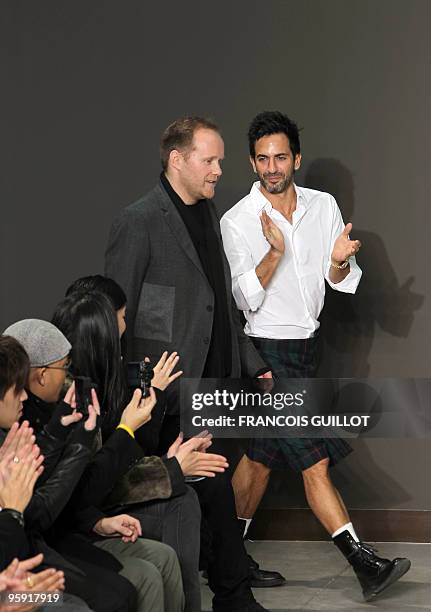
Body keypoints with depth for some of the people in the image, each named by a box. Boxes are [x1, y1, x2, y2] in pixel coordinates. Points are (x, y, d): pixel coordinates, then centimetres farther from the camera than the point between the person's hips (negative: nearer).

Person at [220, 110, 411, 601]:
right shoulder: (238, 222, -9)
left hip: (305, 343, 6)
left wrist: (339, 261, -20)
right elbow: (246, 297, -14)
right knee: (314, 460, -10)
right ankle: (364, 564, -9)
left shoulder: (323, 207, 4)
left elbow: (343, 283, 3)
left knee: (262, 455, 11)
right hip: (267, 350, -5)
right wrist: (275, 252, -29)